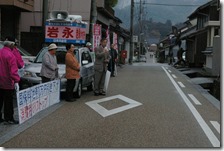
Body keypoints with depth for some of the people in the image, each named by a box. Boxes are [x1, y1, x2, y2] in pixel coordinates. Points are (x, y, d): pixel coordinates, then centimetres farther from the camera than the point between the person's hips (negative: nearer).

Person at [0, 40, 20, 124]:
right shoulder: (10, 55, -18)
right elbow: (13, 70, -24)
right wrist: (16, 81, -26)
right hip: (7, 83, -7)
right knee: (8, 101, 1)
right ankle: (8, 119, 8)